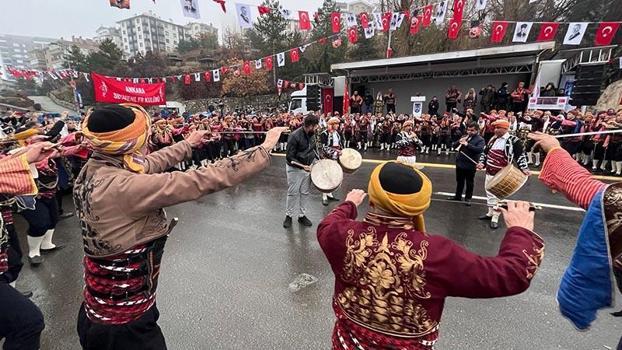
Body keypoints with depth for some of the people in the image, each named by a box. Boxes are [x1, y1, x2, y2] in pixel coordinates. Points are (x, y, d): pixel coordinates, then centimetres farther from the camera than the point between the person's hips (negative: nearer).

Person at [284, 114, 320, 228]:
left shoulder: (312, 134, 0)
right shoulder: (295, 136, -21)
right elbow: (289, 157, -20)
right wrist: (303, 166, -28)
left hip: (308, 167, 6)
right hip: (295, 168, -6)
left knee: (305, 193, 12)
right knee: (293, 193, 4)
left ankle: (302, 215, 25)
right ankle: (288, 215, 20)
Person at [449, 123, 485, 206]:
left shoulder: (480, 140, -7)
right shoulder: (464, 137, 10)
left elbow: (479, 149, -25)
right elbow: (454, 146, 7)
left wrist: (467, 144, -28)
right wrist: (459, 142, -13)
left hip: (470, 165, -5)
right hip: (460, 163, 5)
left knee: (469, 183, 7)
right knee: (459, 181, 17)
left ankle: (468, 198, 20)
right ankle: (458, 196, 30)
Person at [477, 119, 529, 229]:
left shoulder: (514, 141, -10)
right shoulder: (493, 139, 10)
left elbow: (520, 155, -11)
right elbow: (485, 152, 15)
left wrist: (524, 168, -21)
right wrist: (482, 162, 1)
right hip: (489, 172, 7)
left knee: (498, 195, -2)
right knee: (489, 193, 16)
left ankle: (495, 218, 7)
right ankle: (490, 213, 31)